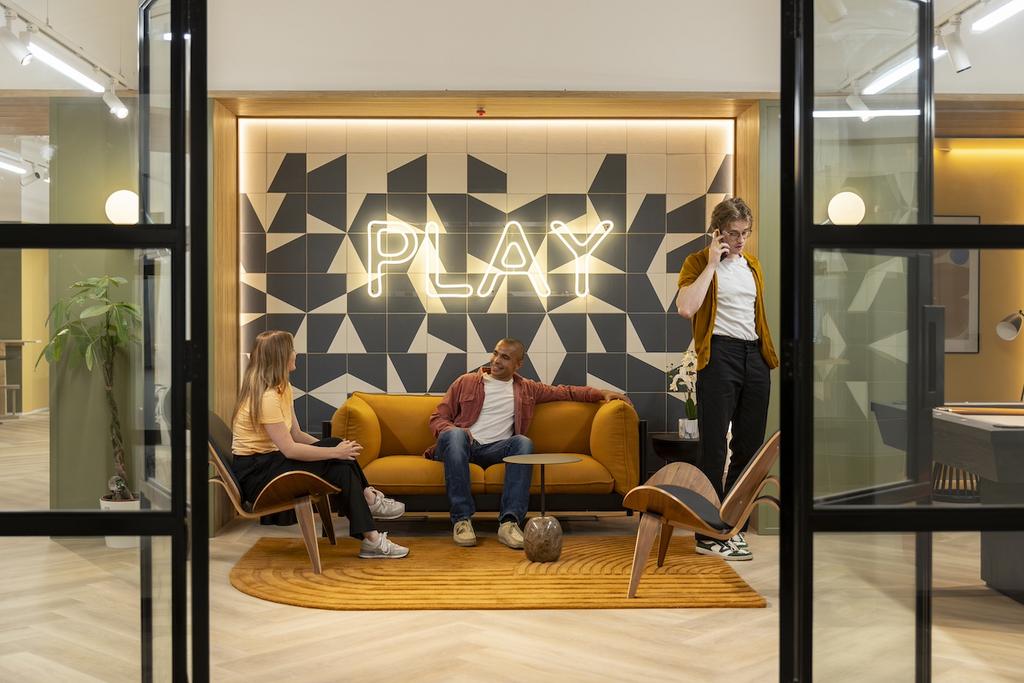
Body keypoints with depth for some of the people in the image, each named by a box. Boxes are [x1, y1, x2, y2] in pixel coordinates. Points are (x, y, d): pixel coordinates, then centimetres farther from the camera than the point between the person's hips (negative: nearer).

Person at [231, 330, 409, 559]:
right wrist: (335, 452, -18)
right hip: (255, 473, -9)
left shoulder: (282, 387, 9)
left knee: (340, 454, -10)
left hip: (270, 460, 9)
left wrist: (336, 447, -6)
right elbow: (290, 449, -24)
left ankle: (368, 498, -5)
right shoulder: (266, 397, -21)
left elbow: (297, 435, 8)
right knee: (339, 465, -18)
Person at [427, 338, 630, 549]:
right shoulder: (466, 382, 14)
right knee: (455, 434, -38)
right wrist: (452, 429, -12)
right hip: (461, 445, -1)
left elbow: (565, 392, 26)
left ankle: (509, 521, -39)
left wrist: (602, 393, 14)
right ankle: (461, 519, -37)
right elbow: (437, 419, 11)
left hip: (495, 449, 1)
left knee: (523, 443, -31)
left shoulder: (527, 389, 21)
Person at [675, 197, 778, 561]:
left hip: (755, 355, 7)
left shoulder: (752, 264, 17)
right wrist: (712, 263, -14)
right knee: (714, 447, -5)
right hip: (719, 355, -7)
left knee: (749, 445, 9)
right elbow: (686, 307, -20)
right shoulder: (698, 262, -3)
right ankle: (709, 535, 1)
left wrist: (771, 352, 16)